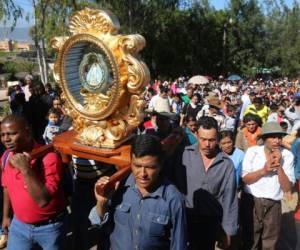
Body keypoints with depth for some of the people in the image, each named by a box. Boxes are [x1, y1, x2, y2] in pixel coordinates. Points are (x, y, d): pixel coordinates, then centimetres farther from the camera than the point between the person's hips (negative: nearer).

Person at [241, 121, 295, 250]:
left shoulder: (287, 156, -7)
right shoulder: (252, 151, -9)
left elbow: (287, 187, -8)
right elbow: (245, 179, -9)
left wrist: (279, 166, -20)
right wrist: (264, 170, -22)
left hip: (273, 204, 1)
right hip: (251, 201, -1)